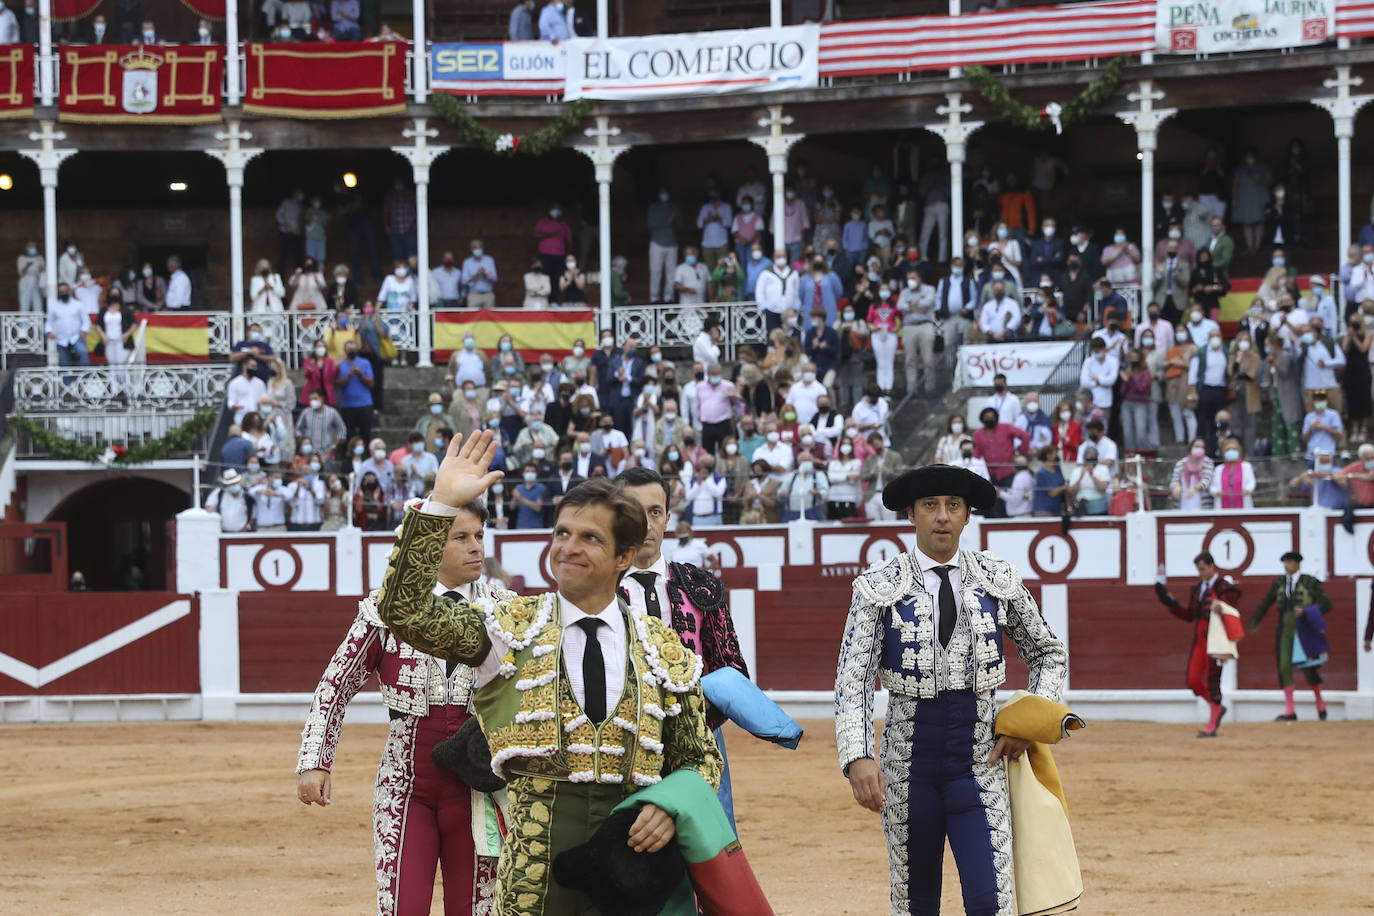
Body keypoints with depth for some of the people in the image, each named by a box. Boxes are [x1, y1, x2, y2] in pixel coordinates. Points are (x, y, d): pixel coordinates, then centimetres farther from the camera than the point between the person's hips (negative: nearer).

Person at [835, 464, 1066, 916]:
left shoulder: (999, 581, 3)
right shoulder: (879, 587, -4)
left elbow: (1049, 654, 17)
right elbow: (853, 679, -11)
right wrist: (858, 758, -26)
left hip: (979, 764, 0)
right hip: (907, 767, 0)